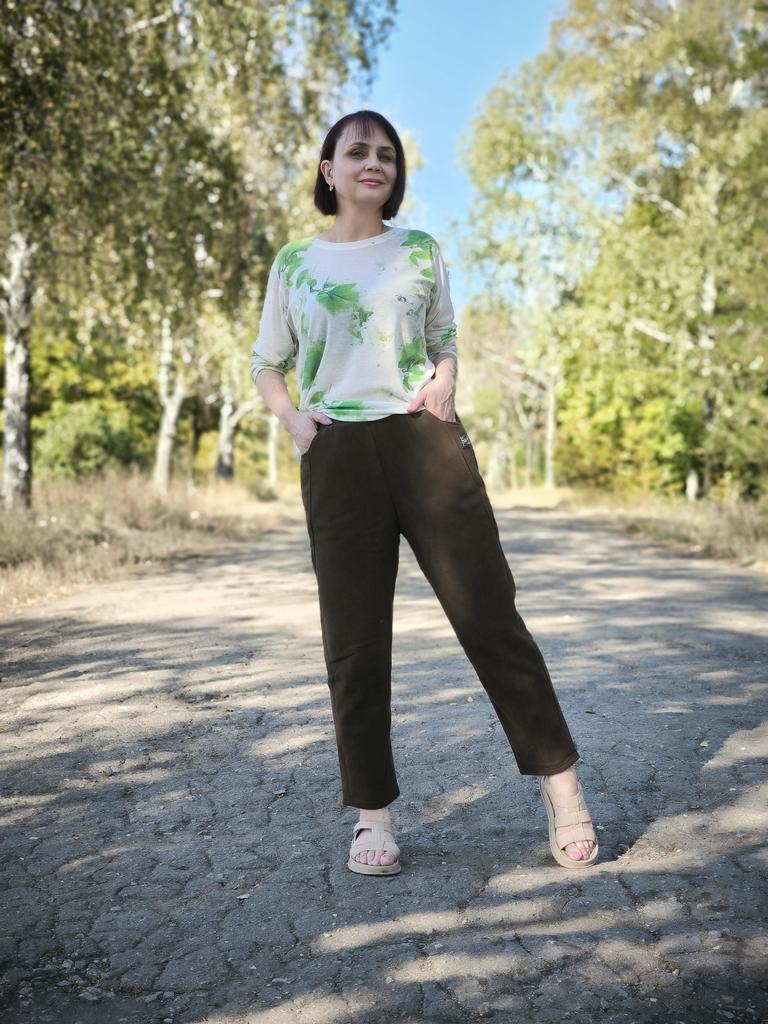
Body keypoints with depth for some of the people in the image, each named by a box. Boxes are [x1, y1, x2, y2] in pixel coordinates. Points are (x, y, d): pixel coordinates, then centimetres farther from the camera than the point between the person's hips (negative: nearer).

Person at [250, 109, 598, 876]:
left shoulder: (420, 250, 12)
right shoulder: (295, 263, 10)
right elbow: (266, 363, 17)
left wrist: (444, 383, -1)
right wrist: (290, 417, -2)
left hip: (423, 439, 0)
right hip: (338, 456, 0)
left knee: (487, 611, -1)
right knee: (355, 637, 3)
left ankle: (558, 781, 11)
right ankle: (372, 812, 15)